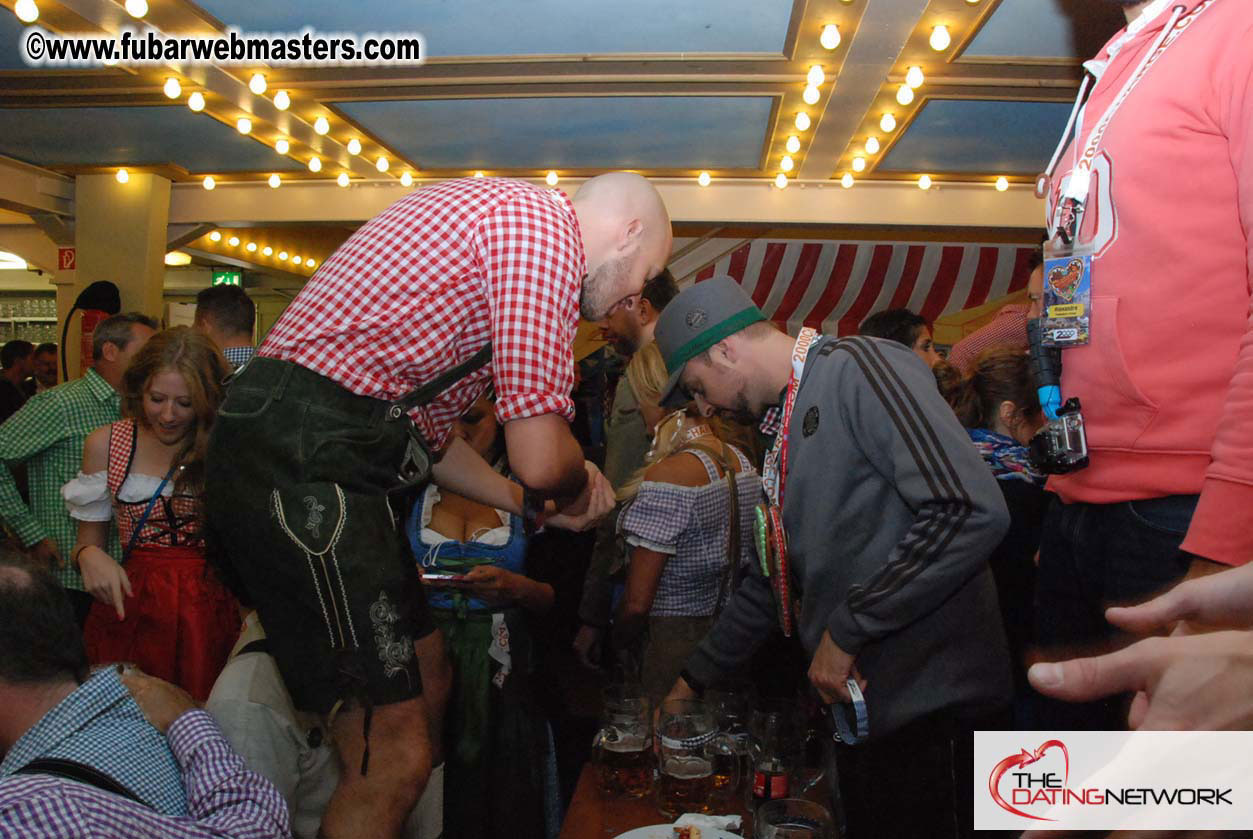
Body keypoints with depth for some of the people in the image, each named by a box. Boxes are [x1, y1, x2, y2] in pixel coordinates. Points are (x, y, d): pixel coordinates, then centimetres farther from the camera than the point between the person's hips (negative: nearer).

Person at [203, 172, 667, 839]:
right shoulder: (542, 220, -10)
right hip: (302, 463, -11)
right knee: (394, 755, -6)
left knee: (426, 675, 22)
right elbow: (540, 456, -17)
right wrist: (574, 491, 6)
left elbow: (426, 434, 24)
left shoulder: (486, 213, 23)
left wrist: (533, 505, 22)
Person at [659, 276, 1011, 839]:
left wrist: (846, 630, -18)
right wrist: (691, 682, 24)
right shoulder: (786, 422, 15)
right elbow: (772, 582, 22)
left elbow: (974, 513, -26)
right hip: (861, 707, 9)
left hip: (932, 704, -8)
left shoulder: (860, 369, -13)